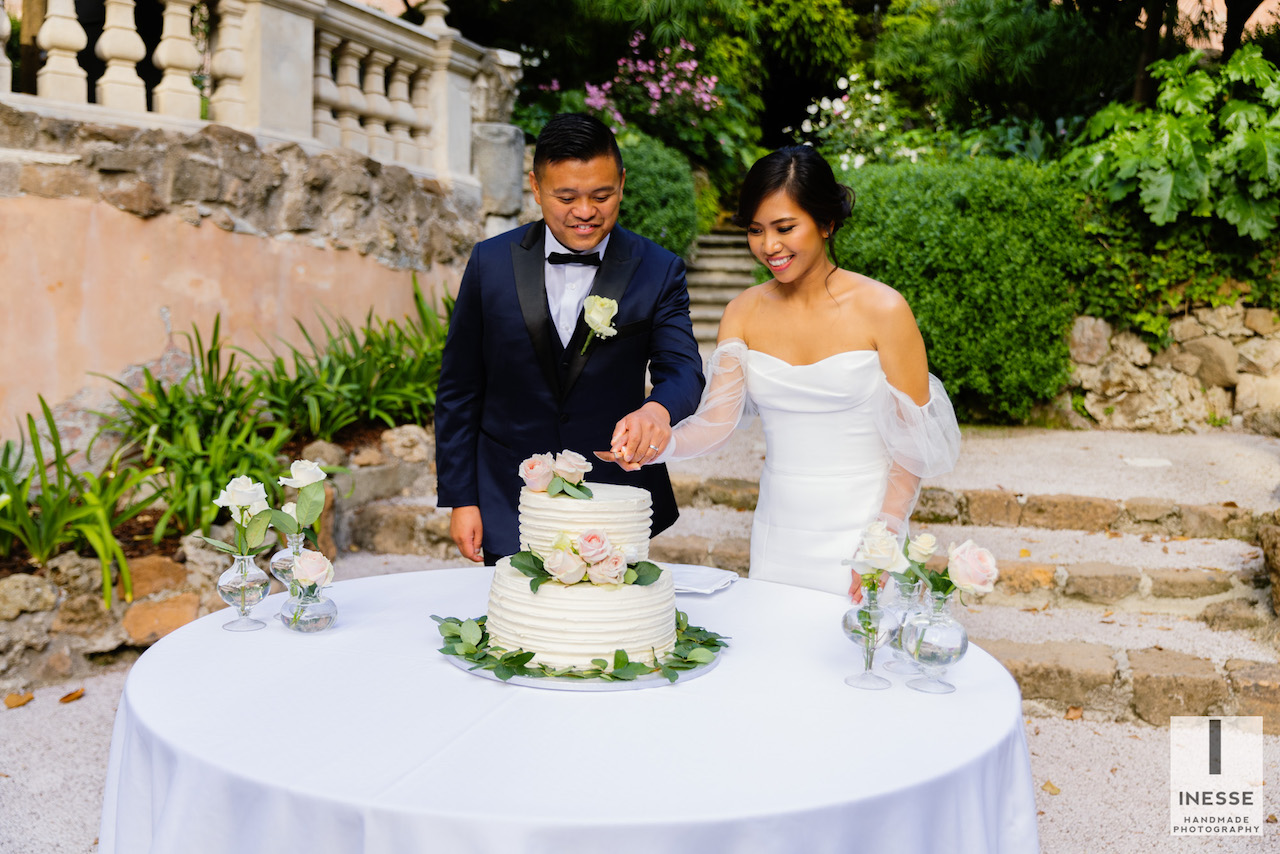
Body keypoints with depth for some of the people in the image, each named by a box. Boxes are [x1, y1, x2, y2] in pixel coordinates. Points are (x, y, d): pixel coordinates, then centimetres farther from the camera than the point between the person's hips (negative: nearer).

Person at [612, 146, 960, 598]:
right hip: (777, 539, 3)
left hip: (857, 537, -3)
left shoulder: (881, 309, -9)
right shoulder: (744, 312, 3)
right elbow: (715, 421, -4)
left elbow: (913, 443, -8)